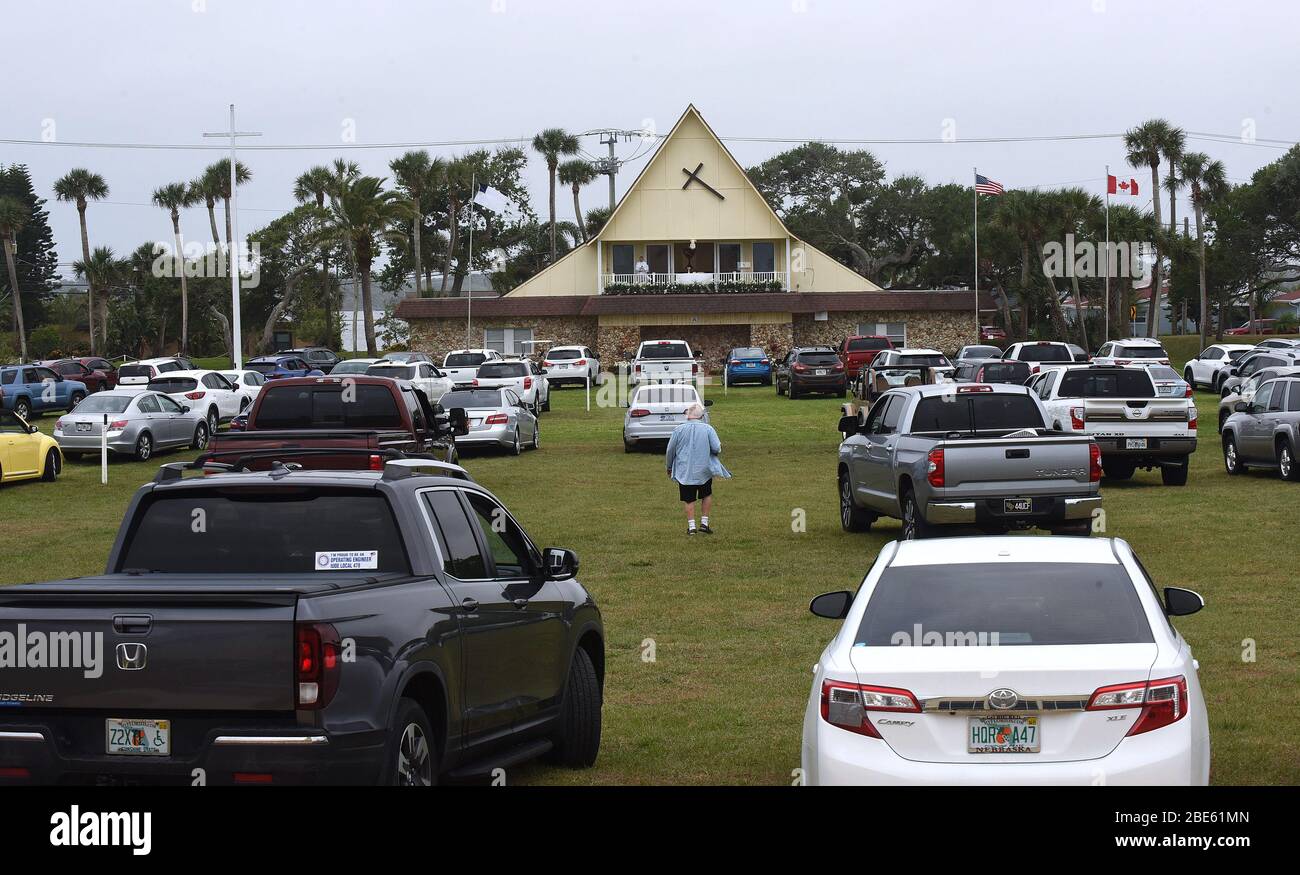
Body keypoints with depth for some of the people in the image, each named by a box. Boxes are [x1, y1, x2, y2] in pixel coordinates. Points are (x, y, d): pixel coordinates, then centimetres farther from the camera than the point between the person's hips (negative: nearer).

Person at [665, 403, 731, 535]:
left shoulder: (678, 430, -5)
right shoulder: (707, 429, -7)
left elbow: (670, 451, 1)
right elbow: (716, 448, -11)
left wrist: (669, 467, 17)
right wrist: (719, 447, 15)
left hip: (684, 471, 0)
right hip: (704, 470, 0)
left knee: (689, 499, 8)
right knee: (707, 495, 19)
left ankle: (691, 525, 4)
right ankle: (704, 522, 15)